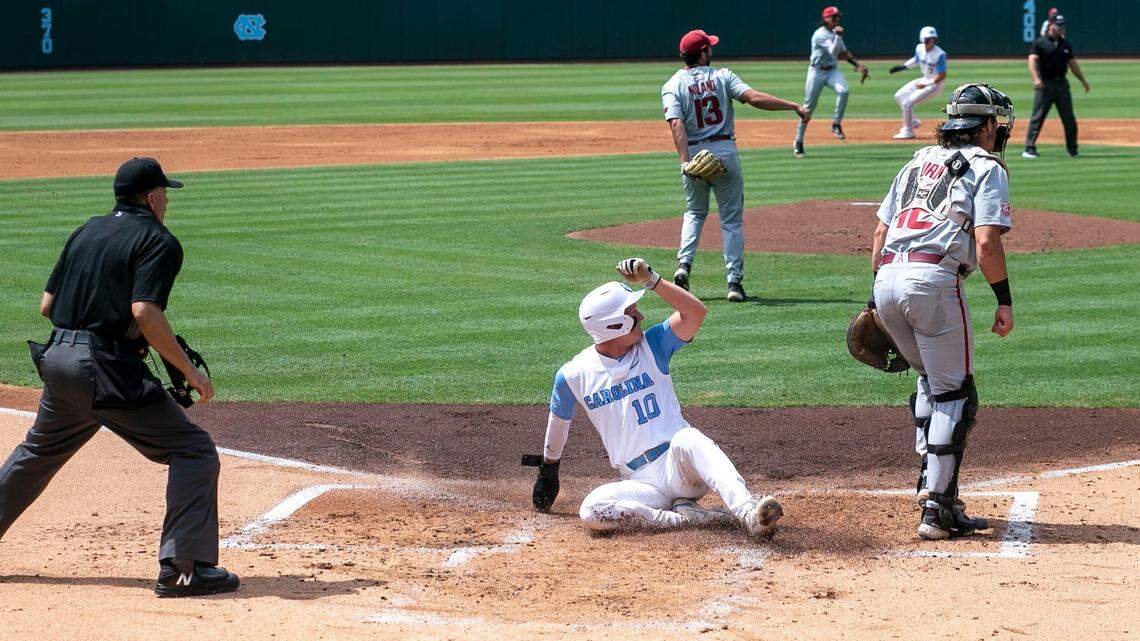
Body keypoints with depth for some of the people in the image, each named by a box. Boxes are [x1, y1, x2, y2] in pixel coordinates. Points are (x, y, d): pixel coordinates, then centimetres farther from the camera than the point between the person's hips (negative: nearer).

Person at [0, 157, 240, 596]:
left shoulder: (87, 232, 17)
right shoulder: (158, 241, -5)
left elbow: (47, 305, 17)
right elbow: (145, 312, -20)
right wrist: (189, 370, -14)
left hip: (57, 360, 8)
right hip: (107, 370, -8)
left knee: (37, 454, 28)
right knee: (194, 452, -4)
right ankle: (181, 568, -14)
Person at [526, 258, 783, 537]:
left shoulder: (652, 347, 3)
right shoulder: (573, 375, 3)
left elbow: (695, 312, -13)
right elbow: (559, 421, 22)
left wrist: (651, 280, -21)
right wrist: (548, 469, 31)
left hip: (682, 466, -1)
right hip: (642, 483, 1)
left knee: (686, 438, -37)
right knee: (592, 511, -31)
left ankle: (747, 512, -53)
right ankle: (689, 517, -27)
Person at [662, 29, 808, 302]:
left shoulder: (673, 86, -1)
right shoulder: (722, 76, -1)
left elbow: (676, 124, -15)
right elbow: (754, 98, -14)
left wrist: (685, 162, -23)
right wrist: (794, 106, -12)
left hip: (693, 154, 1)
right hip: (724, 152, -1)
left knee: (695, 212, 22)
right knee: (732, 219, 6)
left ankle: (684, 265, 1)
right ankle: (735, 282, 0)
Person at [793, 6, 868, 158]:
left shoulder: (836, 33, 7)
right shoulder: (820, 35, -17)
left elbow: (843, 53, 17)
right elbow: (833, 51, -28)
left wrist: (857, 64, 7)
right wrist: (838, 36, -31)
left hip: (832, 70, 5)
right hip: (817, 72, -5)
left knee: (842, 90, -27)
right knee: (808, 108, 0)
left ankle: (836, 124, -13)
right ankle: (798, 142, 13)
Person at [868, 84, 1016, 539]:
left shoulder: (918, 162, 24)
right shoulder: (986, 168, 4)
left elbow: (880, 232, 20)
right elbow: (986, 244, -9)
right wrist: (1004, 300, -2)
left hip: (887, 279, 7)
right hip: (935, 279, -7)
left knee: (931, 381, 26)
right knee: (953, 395, 1)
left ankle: (931, 479, 20)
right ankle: (937, 508, -4)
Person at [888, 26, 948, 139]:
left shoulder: (940, 55, -28)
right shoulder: (920, 49, -7)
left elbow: (942, 76, -25)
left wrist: (925, 84, -26)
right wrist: (902, 67, 7)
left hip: (935, 84, -8)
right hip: (924, 80, 8)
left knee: (907, 102, -16)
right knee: (899, 96, 15)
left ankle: (908, 132, 0)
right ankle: (913, 122, 32)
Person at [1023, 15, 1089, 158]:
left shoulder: (1066, 44, 14)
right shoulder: (1040, 43, -4)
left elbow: (1072, 63, 22)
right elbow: (1032, 61, -14)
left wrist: (1083, 80, 20)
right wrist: (1036, 79, -29)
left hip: (1062, 84, 5)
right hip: (1046, 84, -5)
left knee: (1069, 119, 7)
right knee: (1038, 117, -7)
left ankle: (1073, 149, 17)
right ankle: (1030, 149, -5)